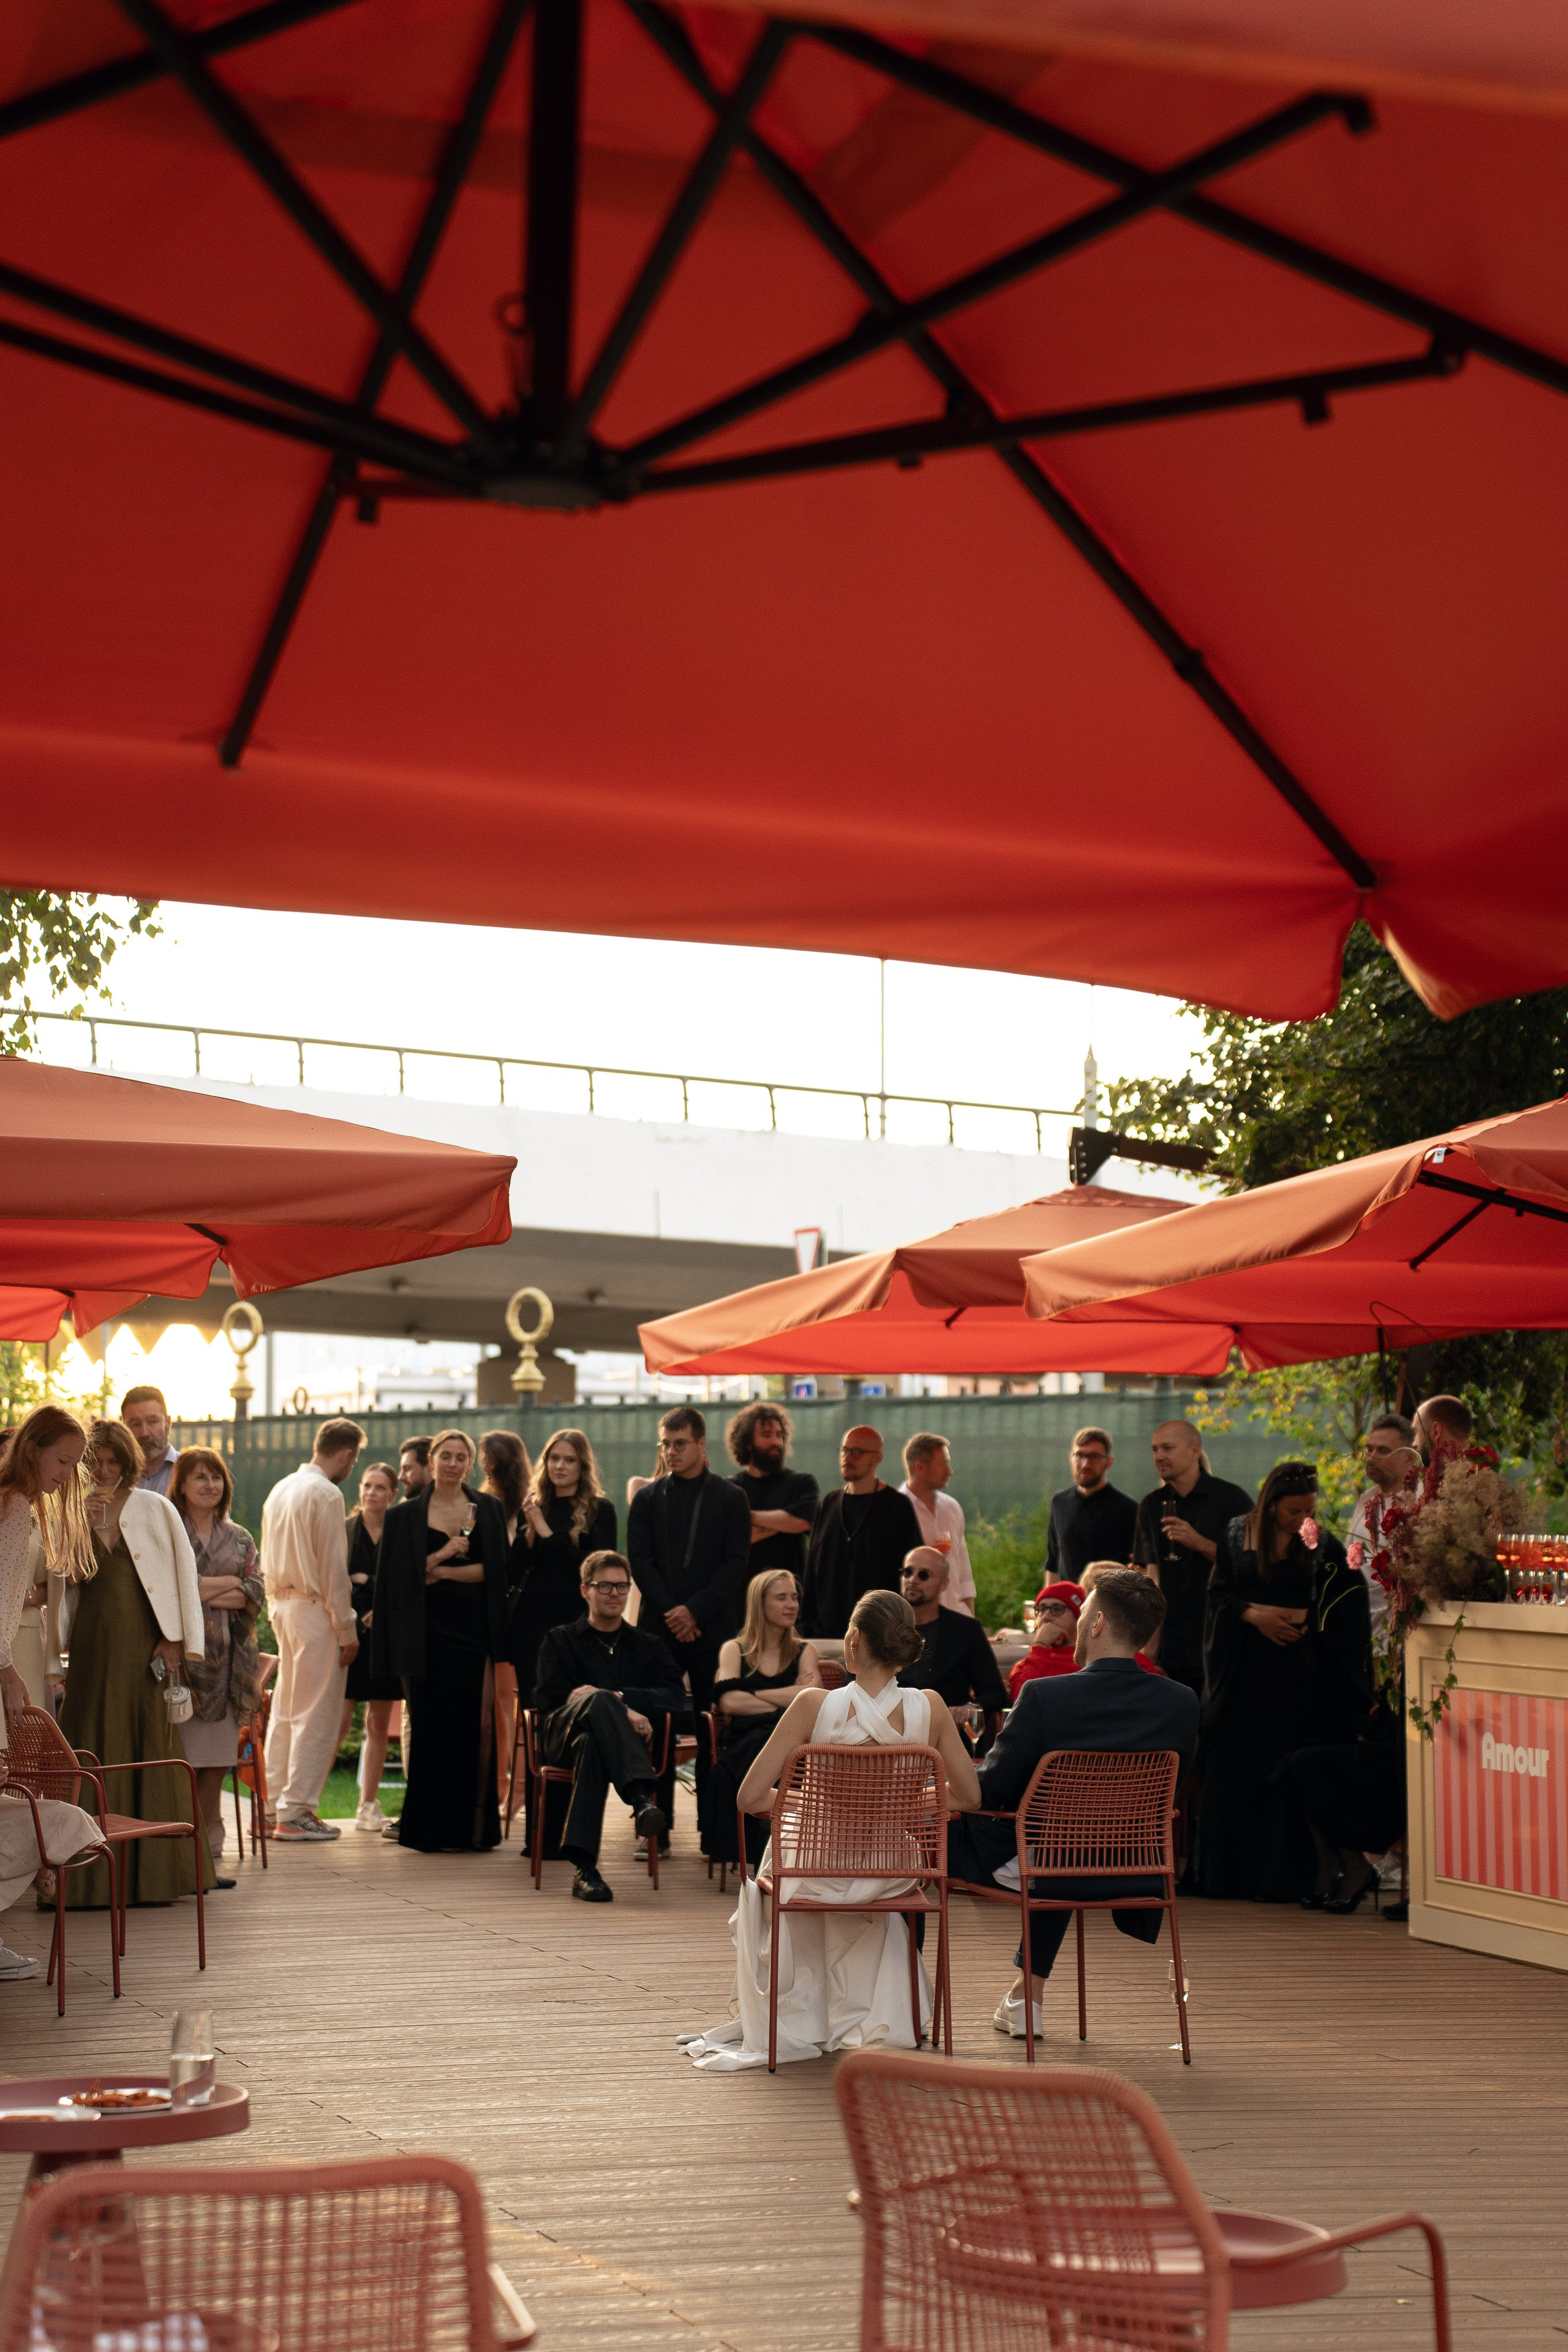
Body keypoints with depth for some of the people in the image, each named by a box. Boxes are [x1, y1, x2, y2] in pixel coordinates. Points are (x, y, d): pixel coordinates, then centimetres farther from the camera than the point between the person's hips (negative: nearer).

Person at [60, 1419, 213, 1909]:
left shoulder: (156, 1510, 5)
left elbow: (184, 1573, 3)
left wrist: (177, 1641, -4)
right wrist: (83, 1526, -9)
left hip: (145, 1647, -1)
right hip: (93, 1646, 1)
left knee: (152, 1753, 0)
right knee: (94, 1757, -1)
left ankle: (153, 1873, 7)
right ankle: (95, 1878, 2)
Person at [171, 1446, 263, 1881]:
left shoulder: (240, 1539, 17)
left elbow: (256, 1593, 5)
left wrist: (202, 1592, -10)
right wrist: (227, 1583, -6)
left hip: (227, 1657, 4)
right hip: (181, 1652, -4)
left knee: (214, 1762, 4)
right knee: (178, 1759, -8)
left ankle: (206, 1854, 10)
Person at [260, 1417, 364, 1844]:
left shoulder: (281, 1490, 13)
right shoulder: (326, 1494, -14)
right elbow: (333, 1568, -15)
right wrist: (347, 1631, -11)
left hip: (283, 1606, 9)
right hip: (315, 1609, -9)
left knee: (284, 1709, 14)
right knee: (316, 1714, -4)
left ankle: (275, 1804, 18)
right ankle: (296, 1813, -3)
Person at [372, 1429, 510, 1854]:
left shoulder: (487, 1510, 9)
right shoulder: (406, 1516, 6)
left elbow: (493, 1569, 1)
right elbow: (398, 1576, 0)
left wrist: (440, 1571, -9)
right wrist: (442, 1555, -13)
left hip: (474, 1629, 1)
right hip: (428, 1634, -1)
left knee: (476, 1725, -3)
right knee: (432, 1727, -2)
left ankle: (473, 1825, 3)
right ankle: (432, 1829, 4)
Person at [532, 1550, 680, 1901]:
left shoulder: (649, 1646, 27)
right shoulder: (560, 1641, 22)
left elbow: (676, 1697, 6)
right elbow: (550, 1700, 0)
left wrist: (617, 1698, -12)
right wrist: (620, 1711, -16)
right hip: (564, 1734, -1)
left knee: (592, 1746, -41)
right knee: (598, 1699, -39)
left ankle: (585, 1868, -52)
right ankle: (641, 1798, -59)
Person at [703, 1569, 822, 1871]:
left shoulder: (804, 1651, 23)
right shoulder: (735, 1650, 18)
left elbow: (811, 1697, 0)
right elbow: (729, 1702, -3)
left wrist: (752, 1696, -1)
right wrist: (789, 1700, -3)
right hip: (744, 1743, -1)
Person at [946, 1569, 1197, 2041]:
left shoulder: (1043, 1696, -22)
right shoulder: (1181, 1703, -9)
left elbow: (989, 1792, -14)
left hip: (1040, 1872, -5)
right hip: (1137, 1875, 5)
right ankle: (1027, 1998, 45)